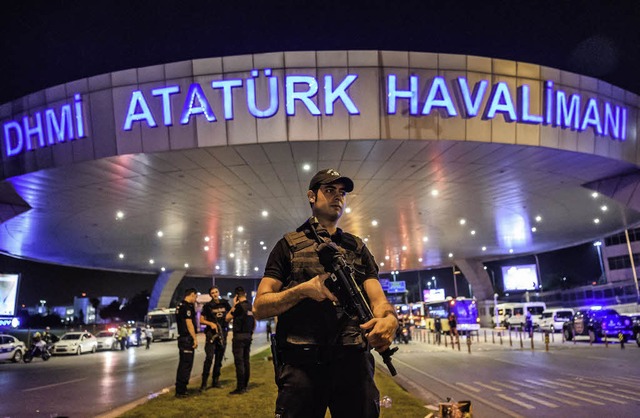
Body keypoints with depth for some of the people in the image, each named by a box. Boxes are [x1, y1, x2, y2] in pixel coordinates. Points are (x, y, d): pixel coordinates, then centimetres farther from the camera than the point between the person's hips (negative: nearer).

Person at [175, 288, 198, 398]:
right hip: (187, 339, -10)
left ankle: (180, 389, 23)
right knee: (186, 365, -5)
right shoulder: (187, 306, -15)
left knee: (183, 364, 16)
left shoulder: (180, 305, 15)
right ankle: (180, 391, -3)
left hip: (182, 338, 10)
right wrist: (195, 339, -17)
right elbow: (189, 324, -19)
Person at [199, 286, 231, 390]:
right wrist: (211, 323, -14)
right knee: (209, 358, -13)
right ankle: (204, 382, -9)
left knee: (219, 358, 10)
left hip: (223, 333, 4)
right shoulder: (207, 306, 0)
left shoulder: (224, 303, 9)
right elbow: (201, 320, 1)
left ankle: (216, 381, 20)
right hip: (211, 334, -4)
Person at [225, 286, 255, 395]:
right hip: (248, 336, 8)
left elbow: (227, 318, -9)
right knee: (246, 361, 13)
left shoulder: (239, 306, -14)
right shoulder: (251, 306, 9)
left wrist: (233, 306, -4)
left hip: (239, 336, -8)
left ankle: (240, 388, -4)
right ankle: (245, 385, 21)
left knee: (239, 362, -5)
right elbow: (254, 323, 16)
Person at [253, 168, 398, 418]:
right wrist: (303, 290, -14)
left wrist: (390, 319, -21)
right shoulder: (289, 245, 8)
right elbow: (260, 307, 2)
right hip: (301, 365, -2)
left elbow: (378, 299, 3)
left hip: (354, 363, 3)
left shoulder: (357, 247, 16)